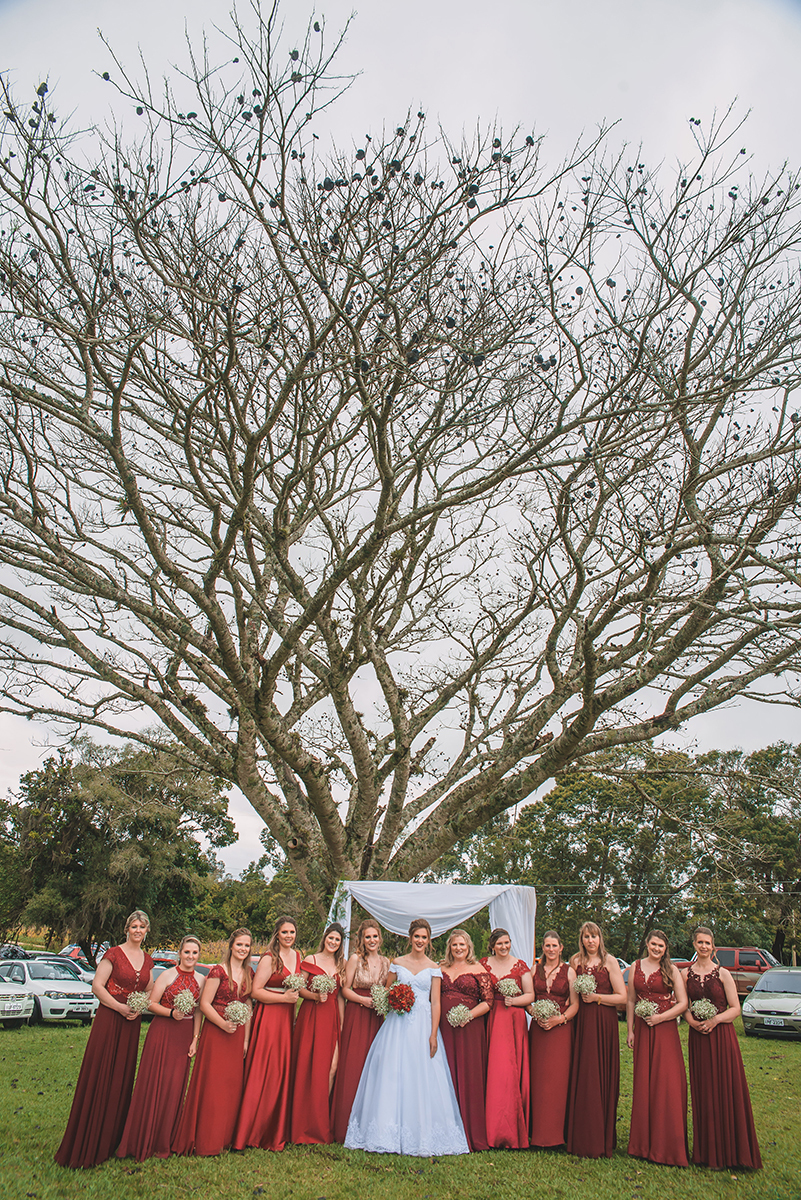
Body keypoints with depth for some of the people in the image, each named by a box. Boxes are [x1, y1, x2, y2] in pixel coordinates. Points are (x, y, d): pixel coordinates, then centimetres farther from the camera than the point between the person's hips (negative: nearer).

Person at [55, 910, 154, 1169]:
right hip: (109, 1020, -5)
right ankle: (86, 1145, 5)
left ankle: (111, 1139, 22)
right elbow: (97, 986, -11)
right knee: (99, 1077, -4)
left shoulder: (147, 960, 9)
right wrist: (121, 1007, -15)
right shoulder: (114, 954, -7)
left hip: (132, 1024, 5)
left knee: (122, 1078, 10)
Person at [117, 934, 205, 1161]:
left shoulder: (200, 980, 5)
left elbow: (198, 1011, 8)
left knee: (174, 1086, 6)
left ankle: (163, 1141, 20)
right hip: (162, 1032, -3)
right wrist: (172, 1013, -19)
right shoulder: (168, 975, -6)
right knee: (152, 1083, -2)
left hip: (185, 1035, 3)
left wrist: (195, 1038, 2)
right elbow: (151, 1004, -5)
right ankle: (143, 1140, 11)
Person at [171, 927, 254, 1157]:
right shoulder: (219, 971, -10)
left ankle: (224, 1137, 23)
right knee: (211, 1085, -2)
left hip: (238, 1033, 6)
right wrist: (223, 1024, -20)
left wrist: (246, 1038, 7)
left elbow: (247, 1005, 11)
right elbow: (204, 1004, -12)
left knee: (233, 1085, 9)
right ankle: (205, 1142, 9)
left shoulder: (249, 973, 7)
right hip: (215, 1032, -5)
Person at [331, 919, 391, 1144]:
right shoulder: (355, 959, -4)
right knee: (352, 1067, -4)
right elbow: (345, 989, -3)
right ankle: (347, 1126, 6)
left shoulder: (386, 962, 8)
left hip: (376, 1017, 4)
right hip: (355, 1015, -3)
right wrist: (363, 1000, -15)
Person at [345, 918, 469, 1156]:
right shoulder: (397, 963, 9)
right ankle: (389, 1137, 4)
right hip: (398, 1023, 1)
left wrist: (433, 1034, -8)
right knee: (392, 1075, -3)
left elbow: (435, 1002, 1)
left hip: (423, 1025, -1)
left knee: (422, 1078, -5)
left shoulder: (433, 968, 6)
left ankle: (422, 1139, 2)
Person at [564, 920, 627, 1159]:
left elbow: (622, 997, -5)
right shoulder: (575, 962, 9)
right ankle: (581, 1137, 13)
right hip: (581, 1022, 3)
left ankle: (602, 1138, 9)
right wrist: (578, 995, 0)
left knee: (602, 1075, -1)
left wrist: (597, 997, -10)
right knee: (581, 1076, 3)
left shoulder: (609, 961, -2)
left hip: (604, 1022, -3)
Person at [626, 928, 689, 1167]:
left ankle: (667, 1144, 6)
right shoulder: (636, 967, 7)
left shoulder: (671, 970, -1)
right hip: (642, 1031, 3)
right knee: (643, 1084, 6)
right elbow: (630, 1001, 11)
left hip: (665, 1031, -3)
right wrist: (630, 1030, 6)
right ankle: (644, 1142, 17)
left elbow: (683, 1003, -5)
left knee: (666, 1083, -4)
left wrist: (661, 1017, -14)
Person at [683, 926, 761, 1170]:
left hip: (722, 1036, -2)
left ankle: (726, 1151, 8)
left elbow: (735, 1008, -2)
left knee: (726, 1090, -2)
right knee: (702, 1092, 5)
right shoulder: (686, 974, 6)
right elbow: (684, 1007, 7)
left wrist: (716, 1019, -16)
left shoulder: (722, 974, -1)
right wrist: (693, 1022, -12)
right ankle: (706, 1151, 15)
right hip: (697, 1037, 2)